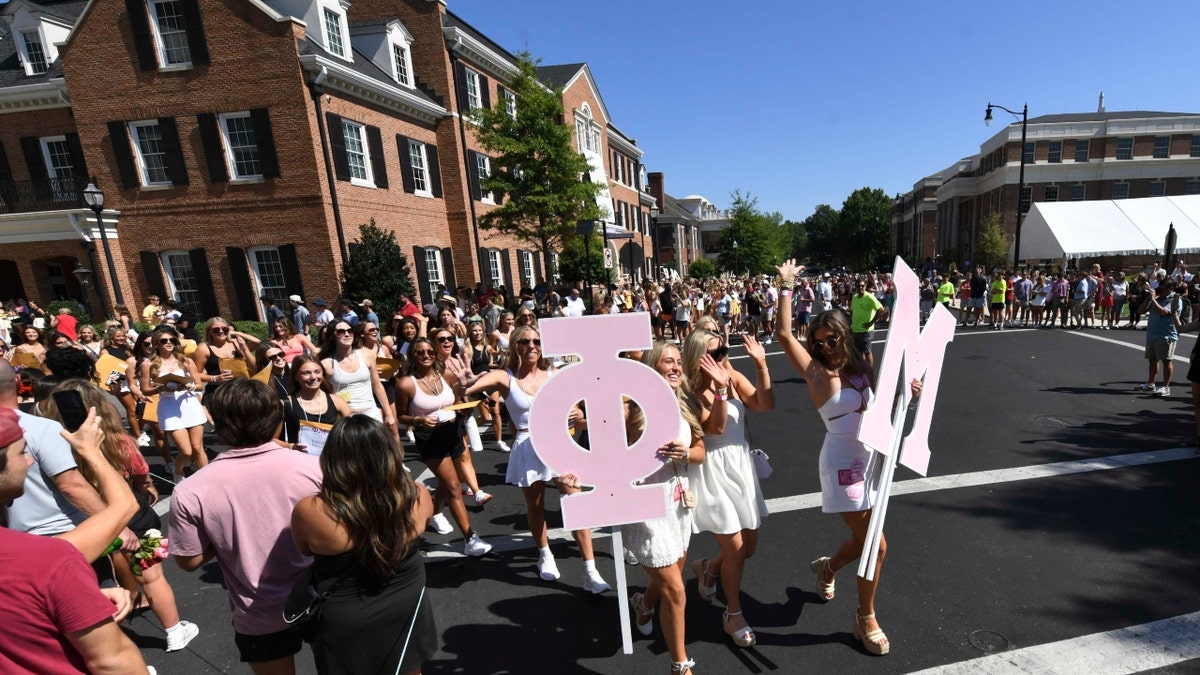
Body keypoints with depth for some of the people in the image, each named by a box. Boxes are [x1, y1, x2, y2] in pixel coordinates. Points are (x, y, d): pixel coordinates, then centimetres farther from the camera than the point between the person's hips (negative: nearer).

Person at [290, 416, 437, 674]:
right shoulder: (417, 498, -23)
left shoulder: (310, 512, -29)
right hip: (406, 615, 2)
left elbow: (305, 549, -5)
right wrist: (397, 476, 14)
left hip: (344, 628, -2)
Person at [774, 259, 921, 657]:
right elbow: (784, 334, -24)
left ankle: (827, 567, 50)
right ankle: (866, 619, 21)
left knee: (863, 541, 18)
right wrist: (786, 285, -19)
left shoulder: (862, 366, 3)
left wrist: (906, 393, -4)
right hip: (843, 463, -6)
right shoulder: (816, 372, -13)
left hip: (871, 458, 6)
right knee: (876, 545, -3)